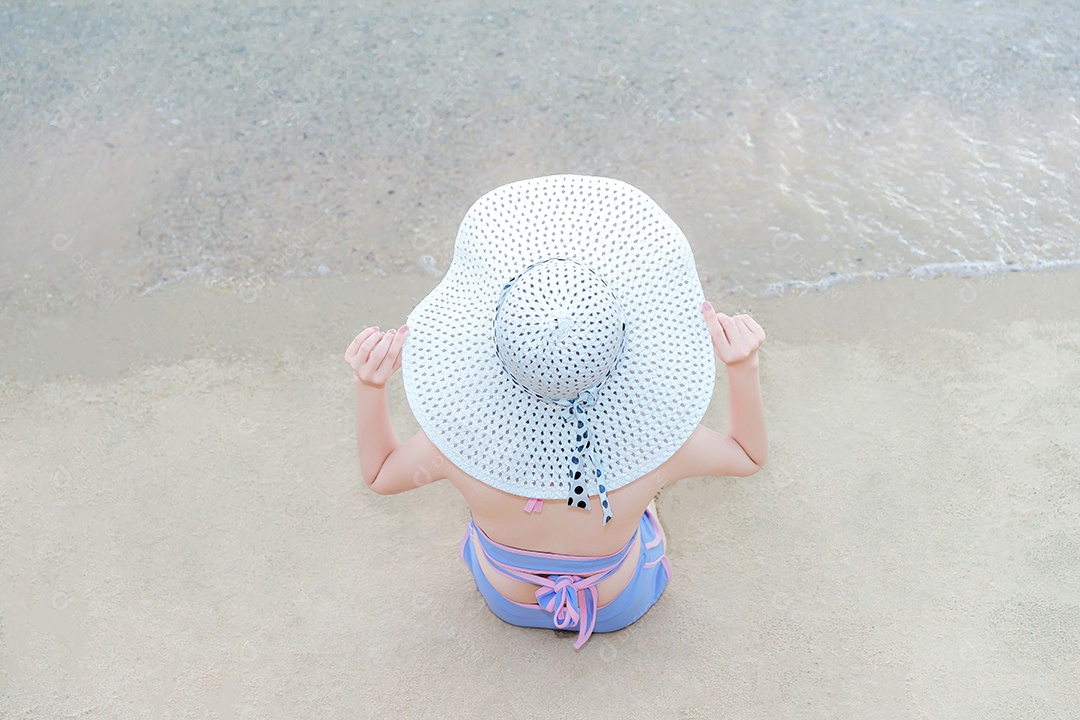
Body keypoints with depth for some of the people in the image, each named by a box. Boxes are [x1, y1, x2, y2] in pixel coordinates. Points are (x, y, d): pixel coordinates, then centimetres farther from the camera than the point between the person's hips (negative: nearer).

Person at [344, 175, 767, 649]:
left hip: (506, 600, 1)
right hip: (624, 603, 0)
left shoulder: (456, 442, -40)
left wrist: (368, 386, -24)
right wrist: (745, 368, -26)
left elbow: (378, 474, -15)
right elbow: (750, 455, -16)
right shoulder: (654, 448, -40)